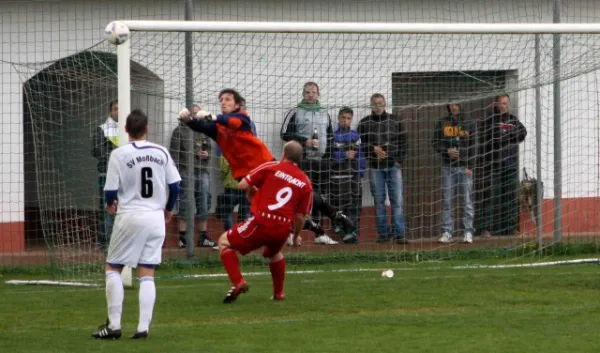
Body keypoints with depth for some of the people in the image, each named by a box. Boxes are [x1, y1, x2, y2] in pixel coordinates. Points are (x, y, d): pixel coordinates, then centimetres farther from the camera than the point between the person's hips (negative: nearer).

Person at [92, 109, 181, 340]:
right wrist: (168, 209, 22)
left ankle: (114, 325, 2)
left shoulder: (119, 154, -8)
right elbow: (175, 186, 4)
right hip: (156, 217, 3)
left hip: (130, 217, -3)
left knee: (112, 268, 9)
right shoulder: (161, 153, 2)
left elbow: (111, 192, -8)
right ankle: (143, 327, 1)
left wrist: (110, 205, 15)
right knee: (147, 274, 8)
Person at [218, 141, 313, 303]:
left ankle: (237, 282, -2)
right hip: (283, 229, 4)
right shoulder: (305, 182, 9)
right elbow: (301, 216, 9)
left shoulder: (270, 167, 2)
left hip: (261, 223, -4)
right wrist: (296, 235, 26)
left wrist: (252, 192, 24)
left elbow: (243, 185, 1)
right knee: (274, 253, 39)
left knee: (224, 242, 15)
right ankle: (278, 293, 39)